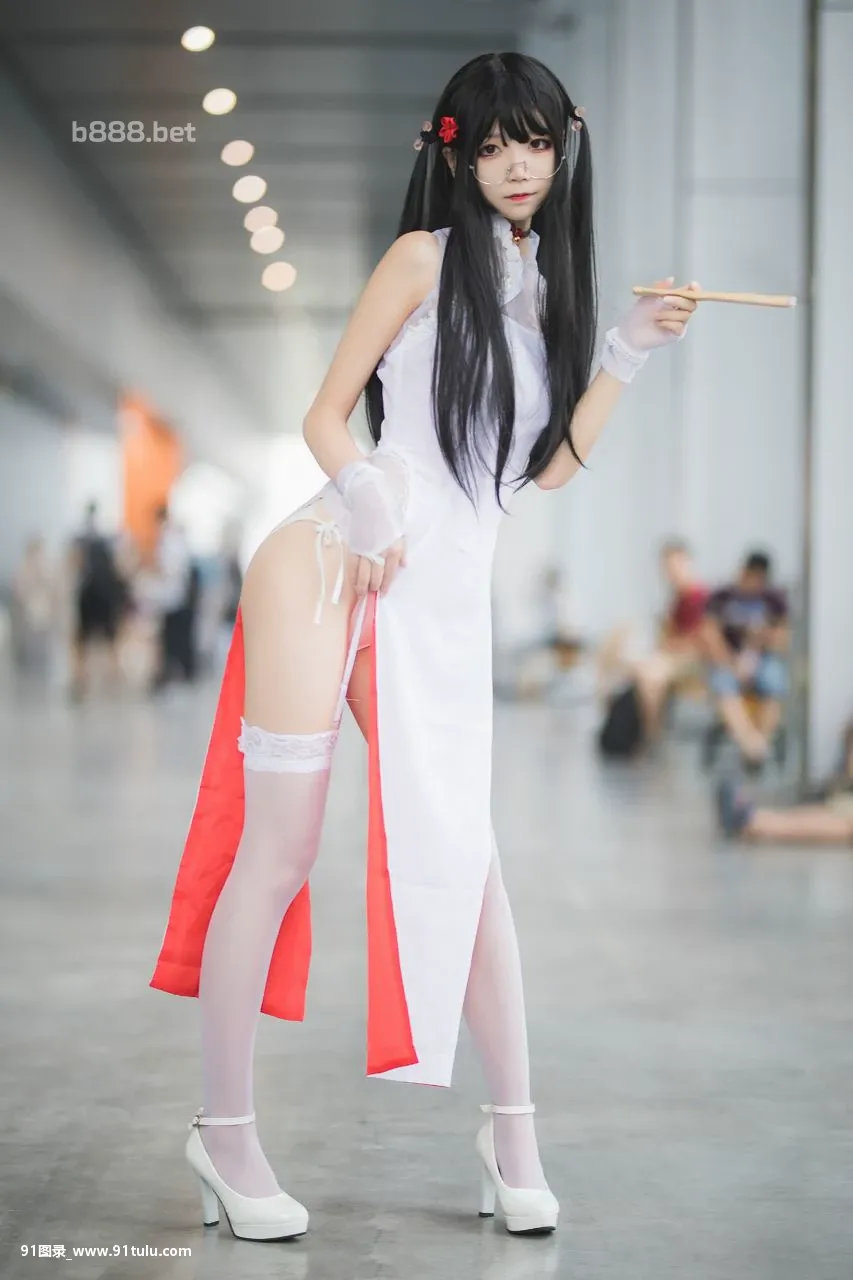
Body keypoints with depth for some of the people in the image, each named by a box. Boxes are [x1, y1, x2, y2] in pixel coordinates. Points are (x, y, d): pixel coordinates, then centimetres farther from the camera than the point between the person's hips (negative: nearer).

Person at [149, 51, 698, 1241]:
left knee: (465, 853, 5)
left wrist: (628, 351, 10)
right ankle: (224, 1127, 5)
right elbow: (326, 412, 3)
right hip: (330, 565, -5)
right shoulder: (426, 257, 3)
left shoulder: (550, 289, 18)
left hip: (445, 603, 5)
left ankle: (513, 1127, 16)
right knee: (276, 854, -5)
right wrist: (361, 490, -15)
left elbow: (551, 465, 16)